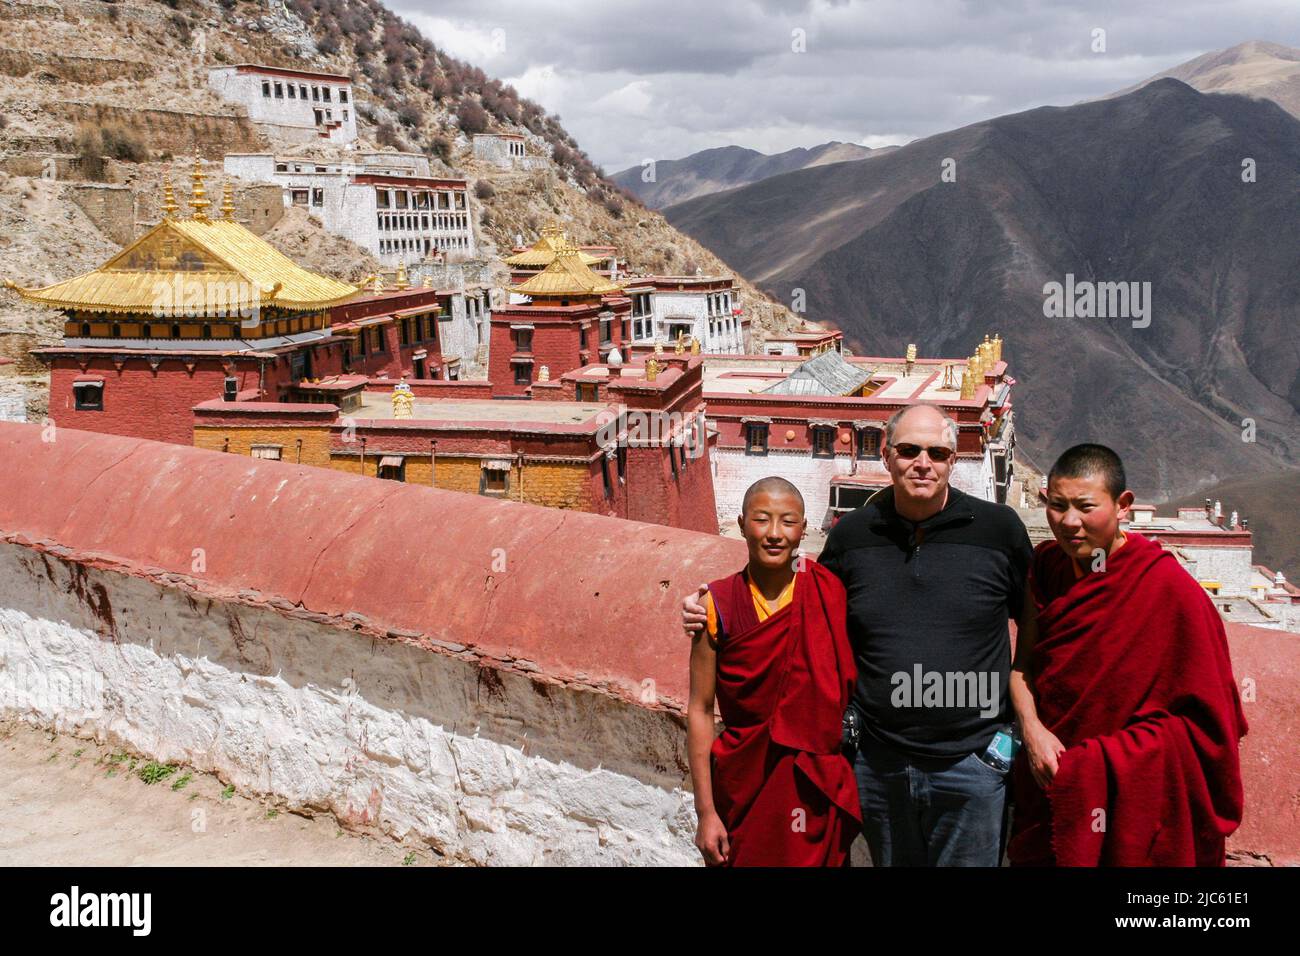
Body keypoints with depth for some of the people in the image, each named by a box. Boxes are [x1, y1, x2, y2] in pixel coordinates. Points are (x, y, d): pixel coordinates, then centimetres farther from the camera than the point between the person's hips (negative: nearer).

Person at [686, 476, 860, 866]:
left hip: (818, 788, 1)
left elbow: (850, 690, 3)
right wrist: (705, 811, -5)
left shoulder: (829, 595, -5)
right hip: (745, 787, -1)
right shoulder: (719, 604, -8)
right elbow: (700, 711, -4)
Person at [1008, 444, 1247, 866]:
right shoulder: (1046, 564, -1)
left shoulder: (1170, 587, -18)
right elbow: (1023, 661, 1)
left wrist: (1104, 764, -20)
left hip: (1127, 806, -4)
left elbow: (1203, 720, -14)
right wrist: (1032, 728, -18)